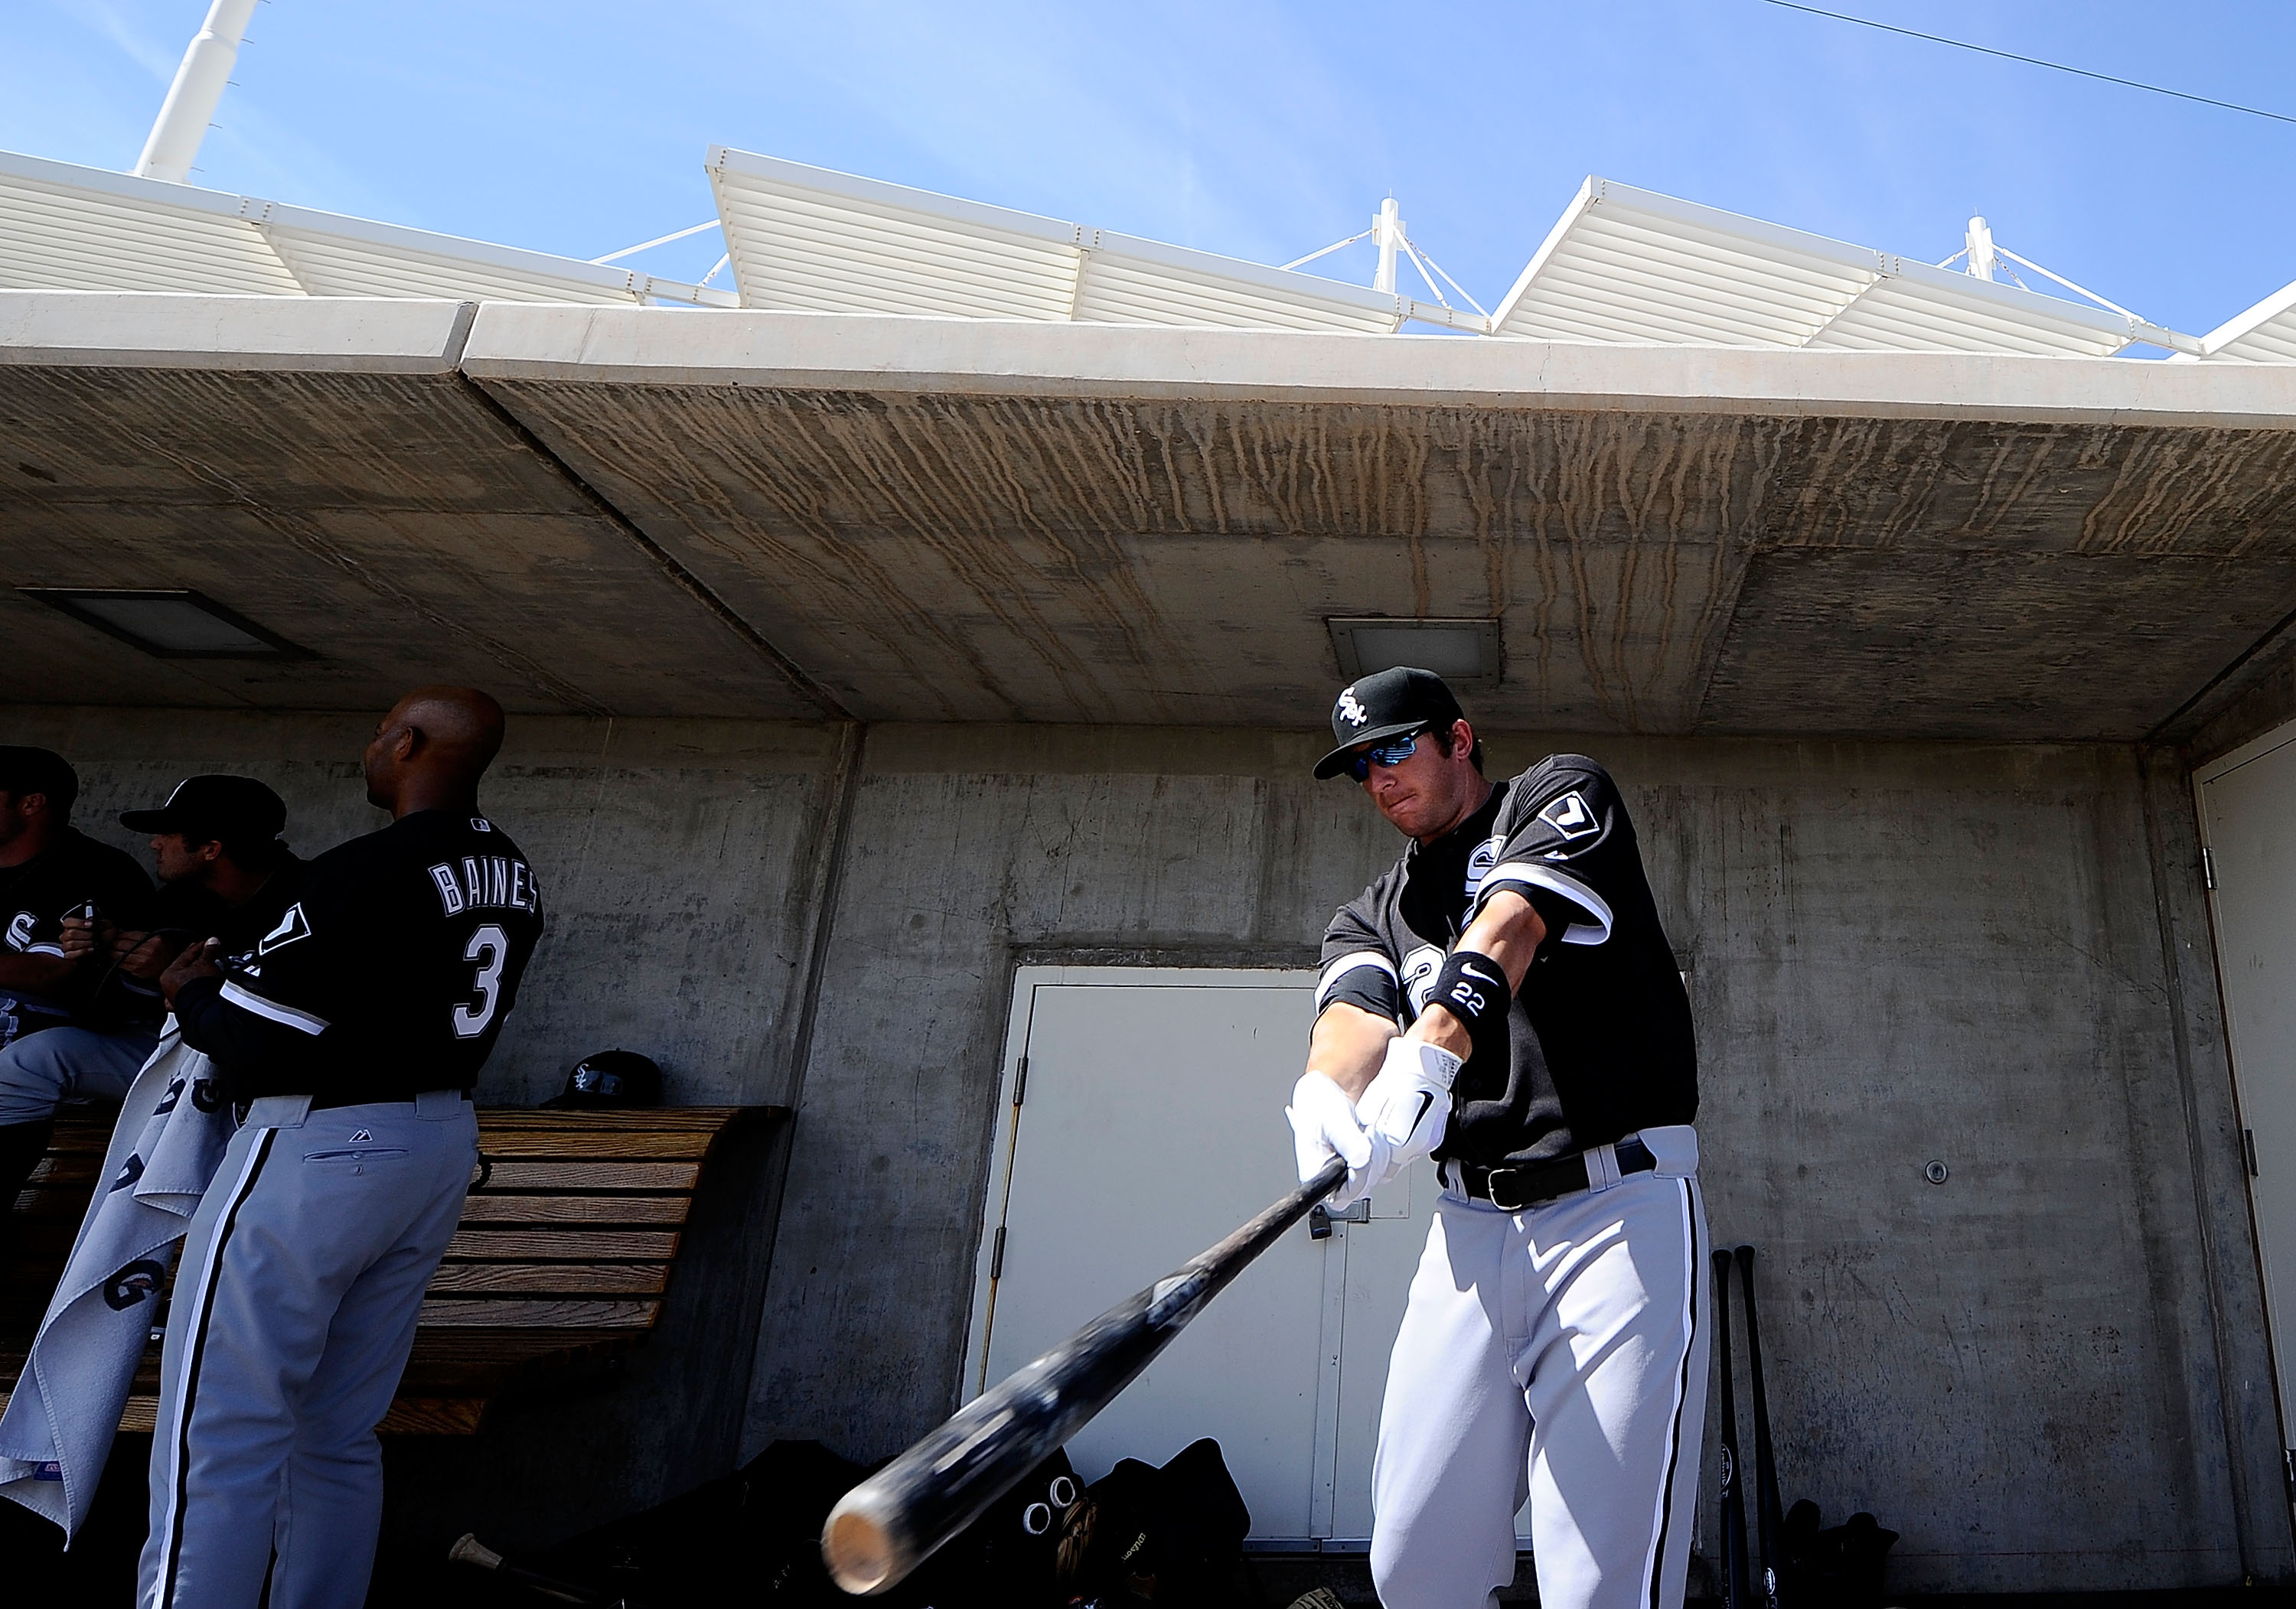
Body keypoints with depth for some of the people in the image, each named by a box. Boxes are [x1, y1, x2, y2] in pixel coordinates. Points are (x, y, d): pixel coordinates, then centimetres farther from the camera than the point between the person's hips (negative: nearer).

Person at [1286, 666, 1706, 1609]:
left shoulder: (1563, 794, 7)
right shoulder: (1371, 917, 19)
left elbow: (1508, 928, -14)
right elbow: (1354, 1013, -4)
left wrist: (1429, 1053, -32)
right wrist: (1325, 1098, -28)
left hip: (1619, 1210, -4)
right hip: (1470, 1223, 5)